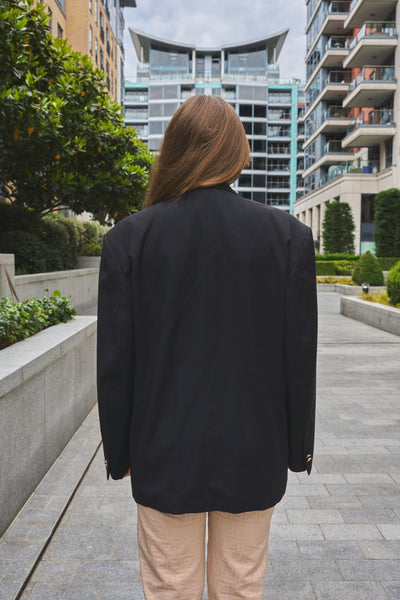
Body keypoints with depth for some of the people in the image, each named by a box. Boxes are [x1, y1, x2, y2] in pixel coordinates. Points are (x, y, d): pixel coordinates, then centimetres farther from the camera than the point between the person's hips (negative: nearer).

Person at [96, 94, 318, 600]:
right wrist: (298, 445, 8)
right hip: (253, 454, 1)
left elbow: (115, 359, -7)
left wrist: (118, 450, 6)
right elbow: (300, 351, -5)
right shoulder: (289, 234, -9)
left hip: (166, 451, 0)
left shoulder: (129, 237, -10)